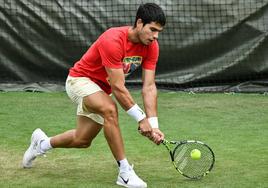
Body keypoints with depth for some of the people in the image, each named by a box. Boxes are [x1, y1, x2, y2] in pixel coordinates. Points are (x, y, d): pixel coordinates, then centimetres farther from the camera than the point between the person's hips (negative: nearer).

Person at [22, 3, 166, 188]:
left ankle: (42, 142, 46)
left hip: (102, 89, 8)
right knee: (109, 109, -37)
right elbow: (118, 87, -34)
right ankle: (125, 172, -29)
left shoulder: (151, 46, -14)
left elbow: (149, 87, -15)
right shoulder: (113, 40, -35)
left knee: (82, 140, 16)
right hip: (81, 79, -8)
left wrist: (153, 124, -24)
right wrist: (141, 118, -33)